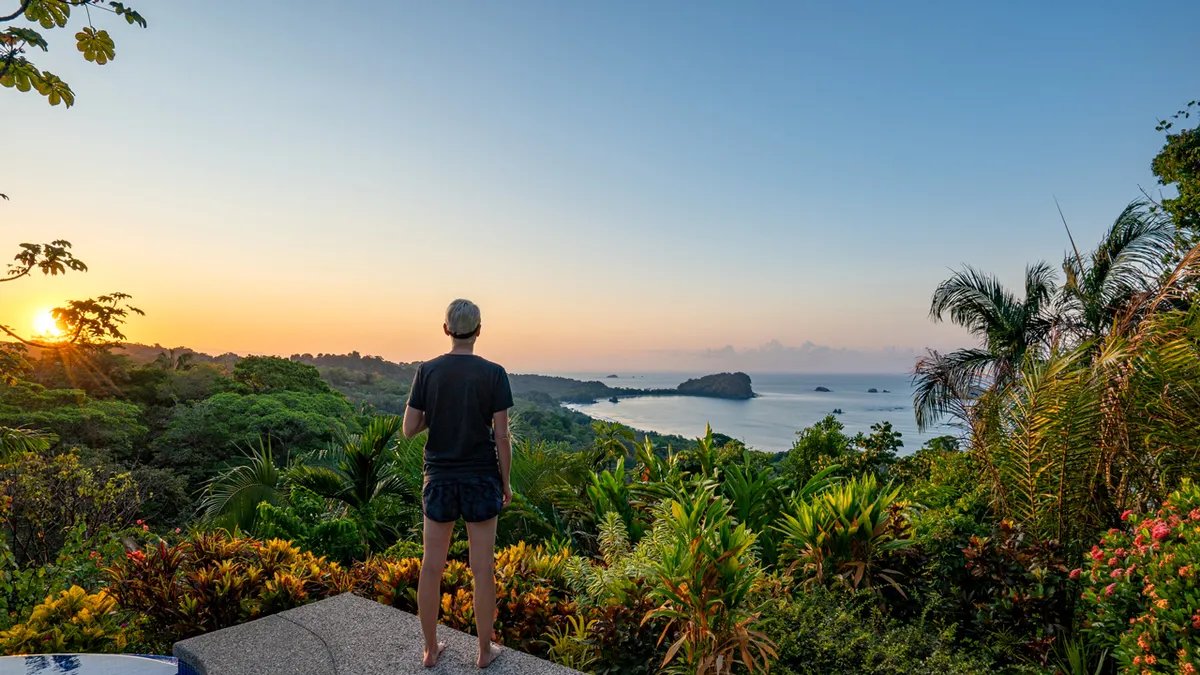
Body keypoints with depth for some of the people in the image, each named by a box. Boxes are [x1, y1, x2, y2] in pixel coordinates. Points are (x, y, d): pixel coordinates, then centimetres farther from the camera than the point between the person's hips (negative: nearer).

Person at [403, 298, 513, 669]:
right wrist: (506, 483, 1)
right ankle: (485, 650, 23)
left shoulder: (427, 371, -5)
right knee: (482, 569, 9)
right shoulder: (493, 374, -10)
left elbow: (409, 429, -3)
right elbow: (502, 435, -10)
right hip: (481, 479, -2)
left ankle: (431, 649, 27)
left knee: (432, 566, 14)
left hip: (439, 479, 2)